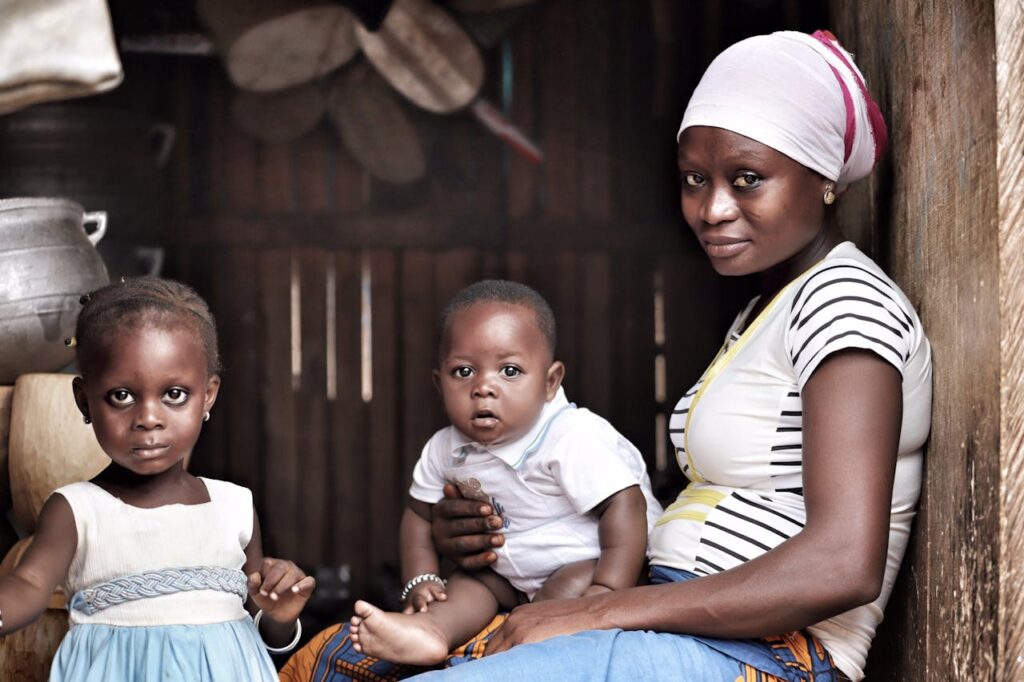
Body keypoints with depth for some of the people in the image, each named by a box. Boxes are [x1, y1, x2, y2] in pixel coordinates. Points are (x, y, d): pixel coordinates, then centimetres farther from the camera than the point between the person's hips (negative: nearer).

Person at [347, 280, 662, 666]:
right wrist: (421, 580, -5)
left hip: (590, 562, -7)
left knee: (571, 587, -32)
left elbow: (624, 505, -32)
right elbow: (420, 513, 9)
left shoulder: (574, 438, -28)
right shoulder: (446, 450, -6)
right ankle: (429, 630, -36)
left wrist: (610, 590, -41)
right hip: (516, 575, 7)